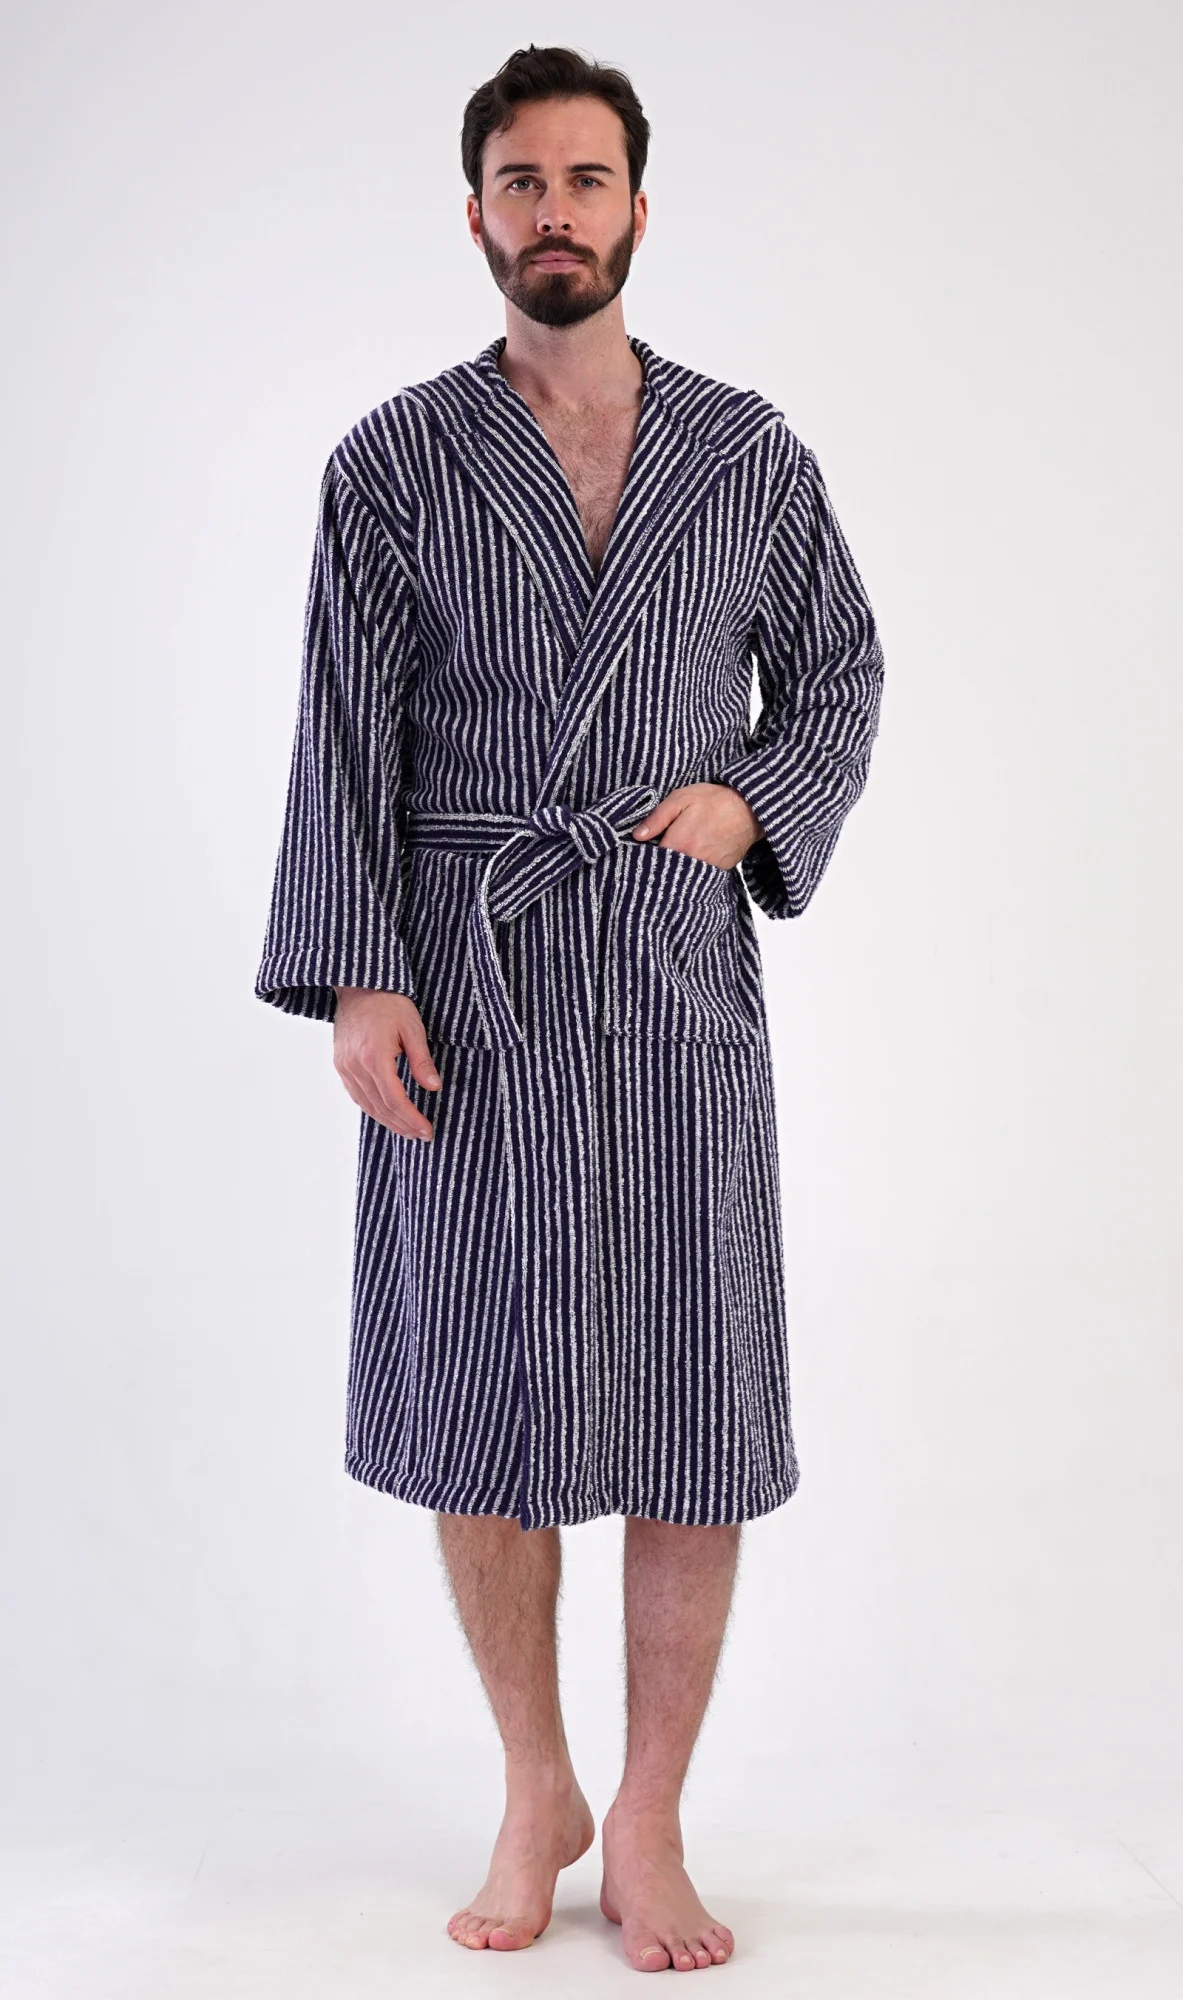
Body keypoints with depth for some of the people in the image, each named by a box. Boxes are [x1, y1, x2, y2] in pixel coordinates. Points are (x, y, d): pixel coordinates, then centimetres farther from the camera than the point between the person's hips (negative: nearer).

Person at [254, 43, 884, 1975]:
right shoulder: (394, 464, 4)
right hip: (467, 996, 0)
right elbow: (346, 736, 0)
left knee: (698, 1416, 2)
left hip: (681, 984, 1)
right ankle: (536, 1795, 26)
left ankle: (650, 1824, 20)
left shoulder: (754, 455, 7)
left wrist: (753, 802, -4)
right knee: (480, 1407, 5)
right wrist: (358, 978, -8)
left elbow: (838, 673, 15)